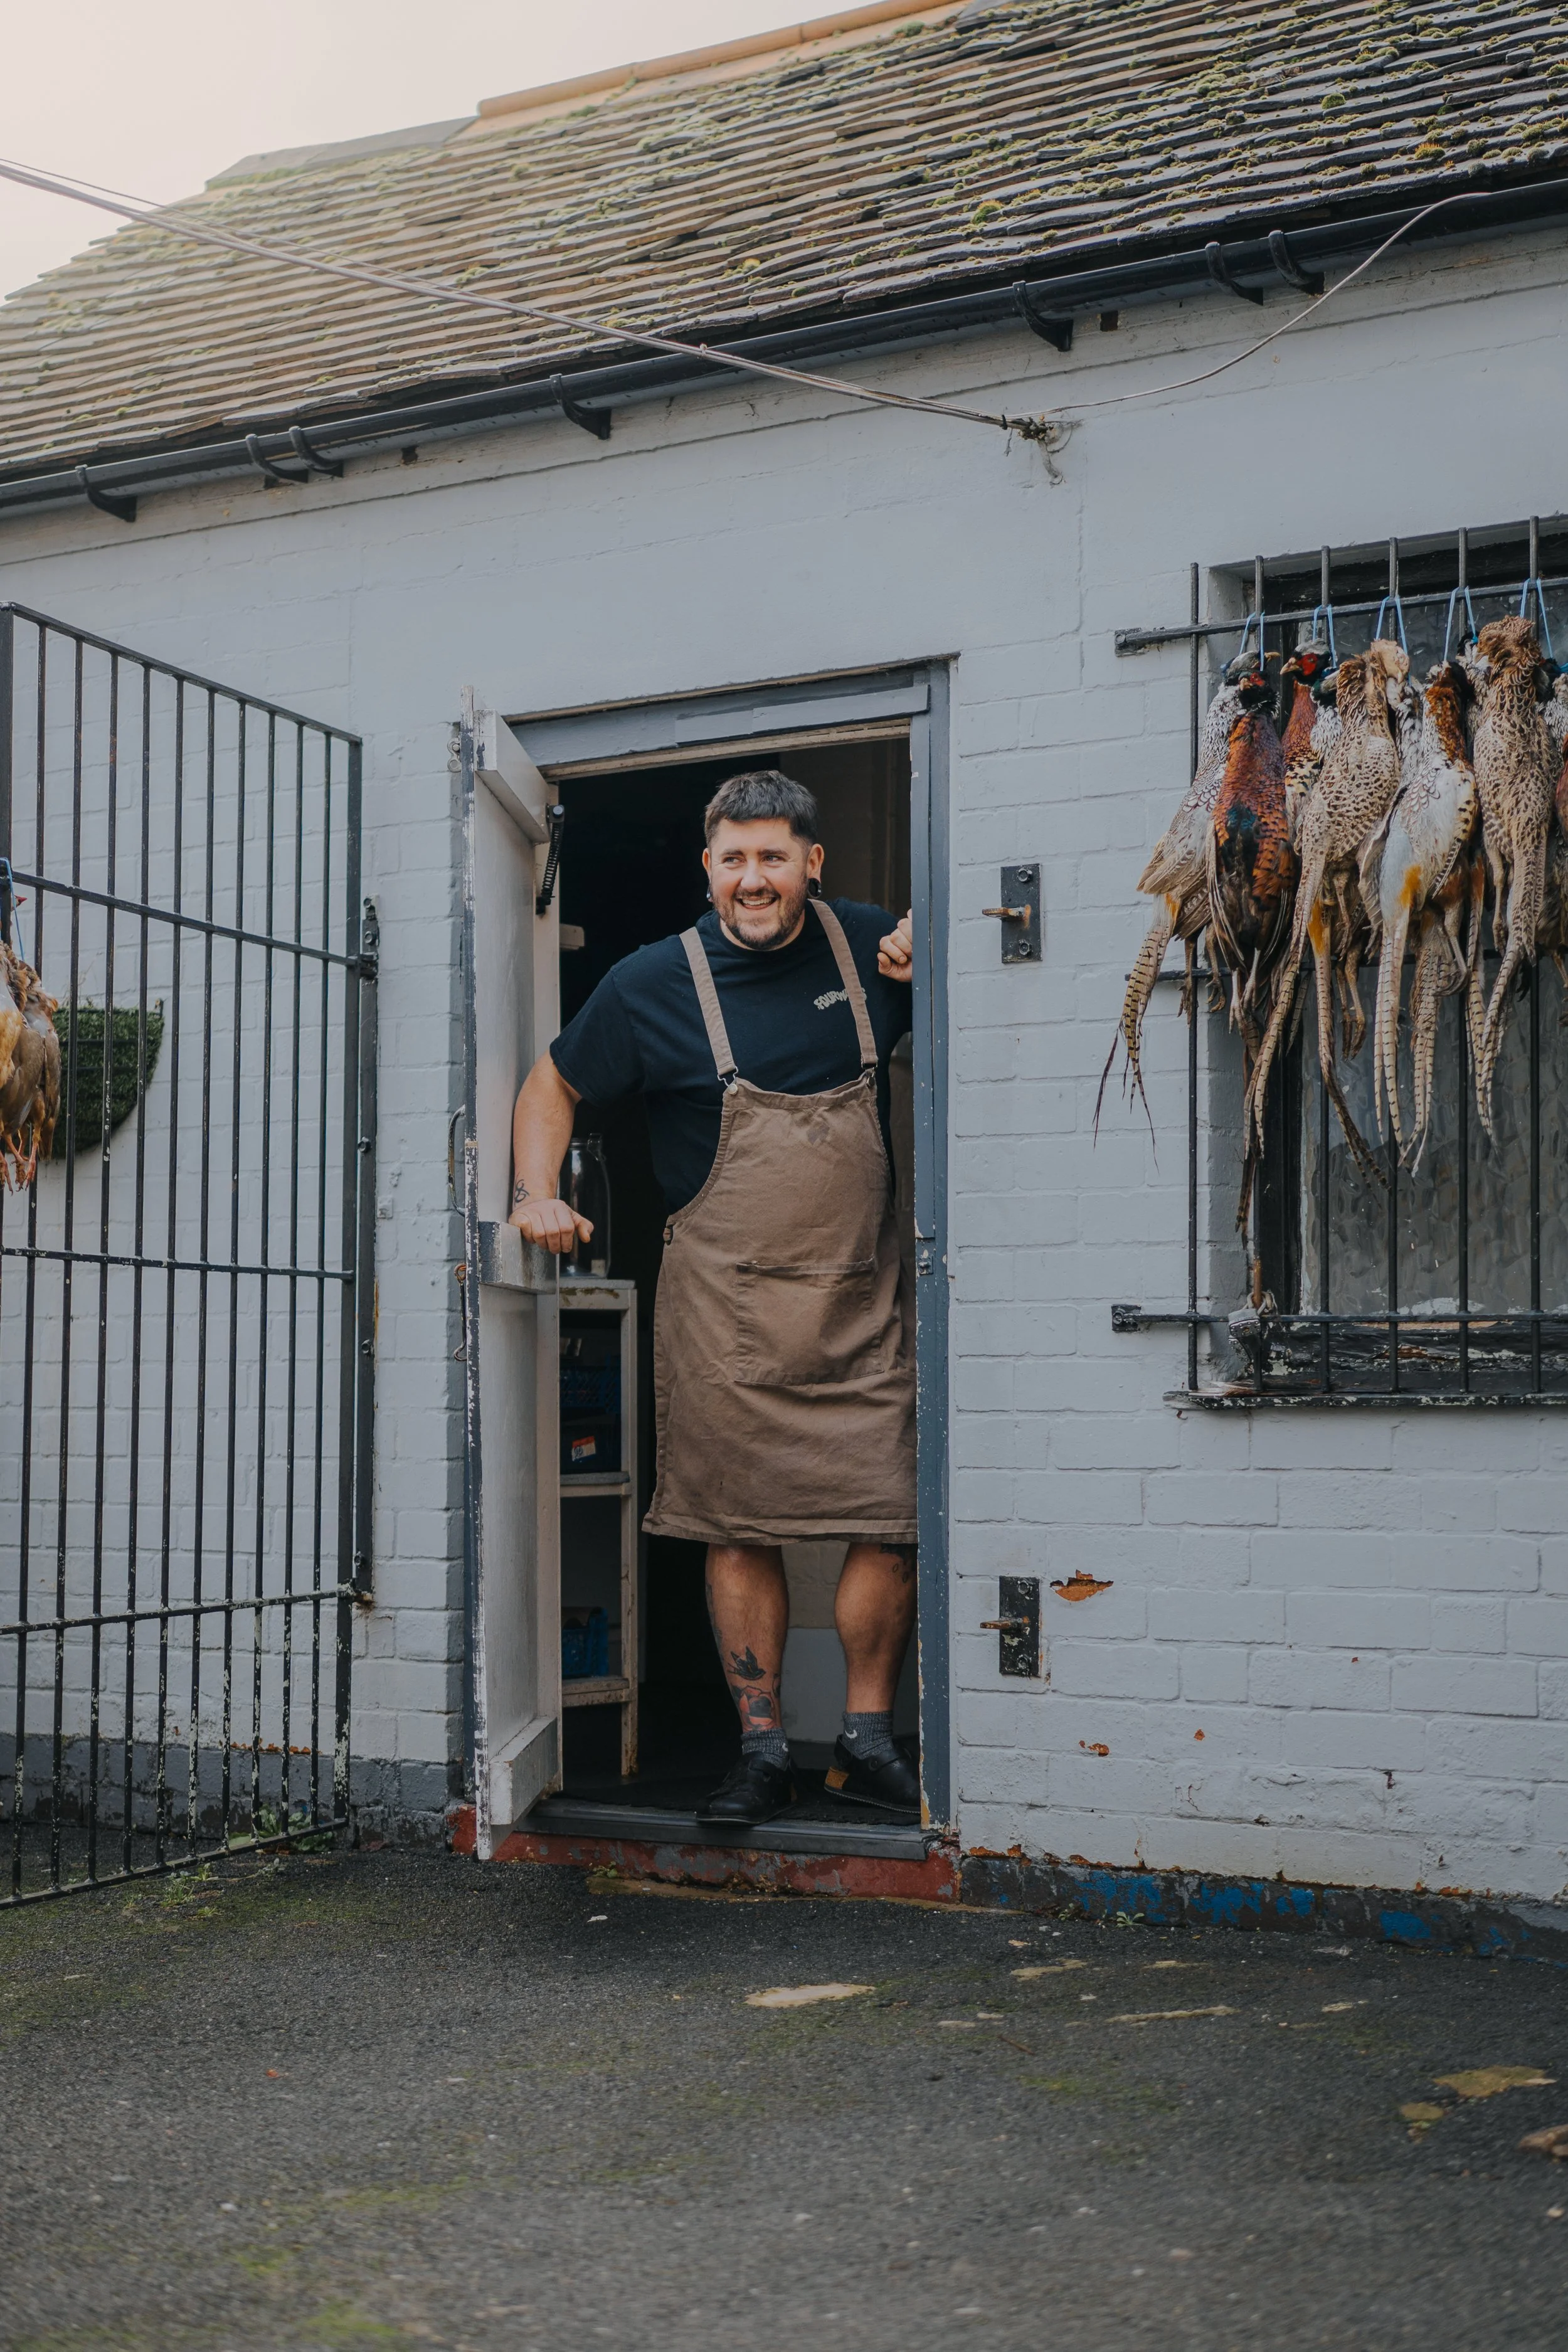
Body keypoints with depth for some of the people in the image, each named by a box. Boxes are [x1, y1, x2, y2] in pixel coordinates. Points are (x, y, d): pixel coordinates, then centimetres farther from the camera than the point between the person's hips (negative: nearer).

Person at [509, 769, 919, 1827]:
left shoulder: (868, 945, 5)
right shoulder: (655, 983, -1)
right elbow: (554, 1084, 10)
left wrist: (930, 965, -1)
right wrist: (537, 1194, -5)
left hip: (867, 1301, 2)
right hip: (727, 1303, -2)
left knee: (893, 1523, -1)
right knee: (741, 1530, 2)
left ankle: (869, 1741, 15)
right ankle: (762, 1750, 14)